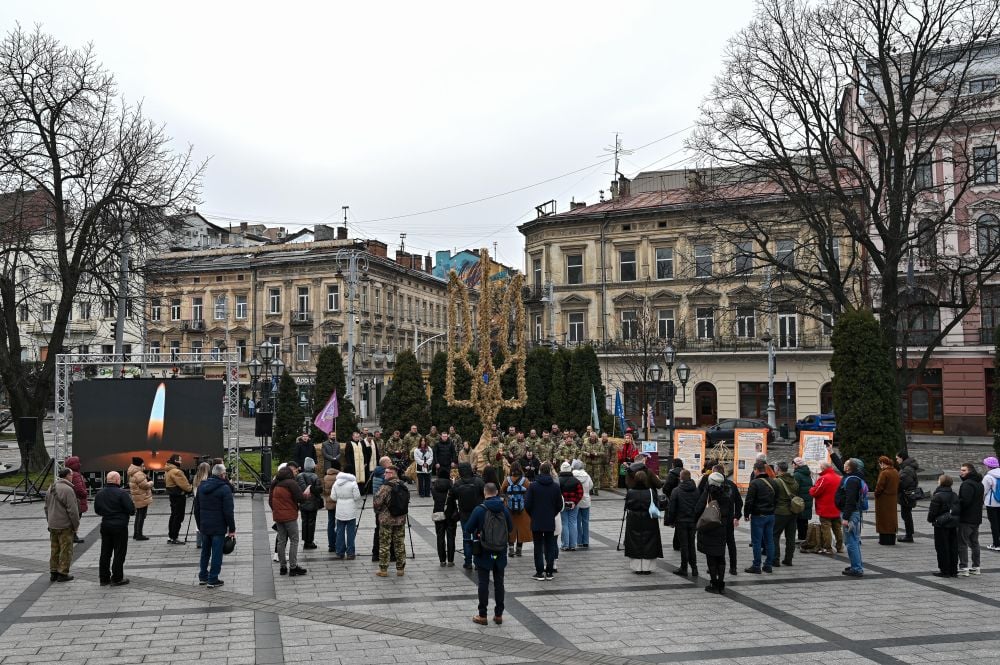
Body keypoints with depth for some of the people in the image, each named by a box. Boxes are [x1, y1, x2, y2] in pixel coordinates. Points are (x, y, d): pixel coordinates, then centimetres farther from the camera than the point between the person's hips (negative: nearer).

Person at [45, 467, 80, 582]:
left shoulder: (51, 488, 10)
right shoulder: (67, 489, -18)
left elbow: (47, 507, 18)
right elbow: (72, 510, -19)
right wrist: (76, 525, -9)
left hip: (52, 525, 8)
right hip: (65, 526, -8)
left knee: (54, 549, 15)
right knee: (66, 550, 1)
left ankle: (53, 572, 20)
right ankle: (62, 573, 4)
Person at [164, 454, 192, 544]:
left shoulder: (168, 471, 12)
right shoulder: (176, 471, -20)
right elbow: (183, 484, -21)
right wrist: (190, 488, -3)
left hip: (172, 495, 10)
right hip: (179, 496, -10)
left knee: (173, 516, 17)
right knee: (178, 517, -4)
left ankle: (170, 537, 21)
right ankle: (173, 538, -2)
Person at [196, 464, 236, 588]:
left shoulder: (202, 486, 7)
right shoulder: (224, 488, -16)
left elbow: (196, 506, 16)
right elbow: (228, 511, -17)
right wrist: (232, 529, -10)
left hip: (204, 525, 7)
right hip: (219, 527, -7)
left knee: (205, 551, 20)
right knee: (217, 553, 1)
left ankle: (202, 576, 27)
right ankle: (212, 580, 5)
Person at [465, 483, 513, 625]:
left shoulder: (479, 509, -15)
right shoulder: (504, 509, -5)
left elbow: (469, 528, -9)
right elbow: (510, 528, 5)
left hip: (484, 553, -3)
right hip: (500, 553, 3)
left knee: (483, 583, 5)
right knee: (499, 583, 12)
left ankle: (482, 615, 9)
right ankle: (498, 614, 18)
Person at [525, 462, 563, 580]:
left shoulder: (533, 486, -9)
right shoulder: (556, 486, -3)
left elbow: (527, 504, -8)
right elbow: (559, 505, 1)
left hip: (536, 522, -2)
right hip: (550, 522, 2)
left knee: (538, 547, 5)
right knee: (550, 546, 10)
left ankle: (540, 572, 5)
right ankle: (549, 572, 12)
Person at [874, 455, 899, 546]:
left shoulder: (884, 473, -20)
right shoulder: (896, 472, 7)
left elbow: (879, 486, -20)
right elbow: (898, 485, 14)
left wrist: (876, 494, -4)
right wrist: (895, 495, 18)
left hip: (884, 499, -8)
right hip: (893, 498, 8)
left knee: (884, 518, 0)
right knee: (892, 517, 14)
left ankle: (885, 539, 2)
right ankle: (892, 539, 21)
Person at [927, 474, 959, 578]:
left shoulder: (937, 496, -16)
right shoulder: (954, 496, 7)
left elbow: (932, 511, -14)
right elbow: (958, 510, 11)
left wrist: (930, 519, 4)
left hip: (941, 525, -7)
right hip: (953, 524, 7)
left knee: (942, 548, 0)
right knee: (953, 548, 10)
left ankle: (944, 571, 2)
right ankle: (953, 571, 15)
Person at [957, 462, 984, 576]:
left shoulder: (967, 484, -19)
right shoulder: (979, 483, 13)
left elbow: (964, 501, -26)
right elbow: (981, 501, 21)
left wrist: (957, 511, -13)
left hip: (966, 519, -10)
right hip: (977, 518, 10)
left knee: (962, 543, -6)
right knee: (974, 542, 16)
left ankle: (963, 568, -7)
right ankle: (975, 567, 22)